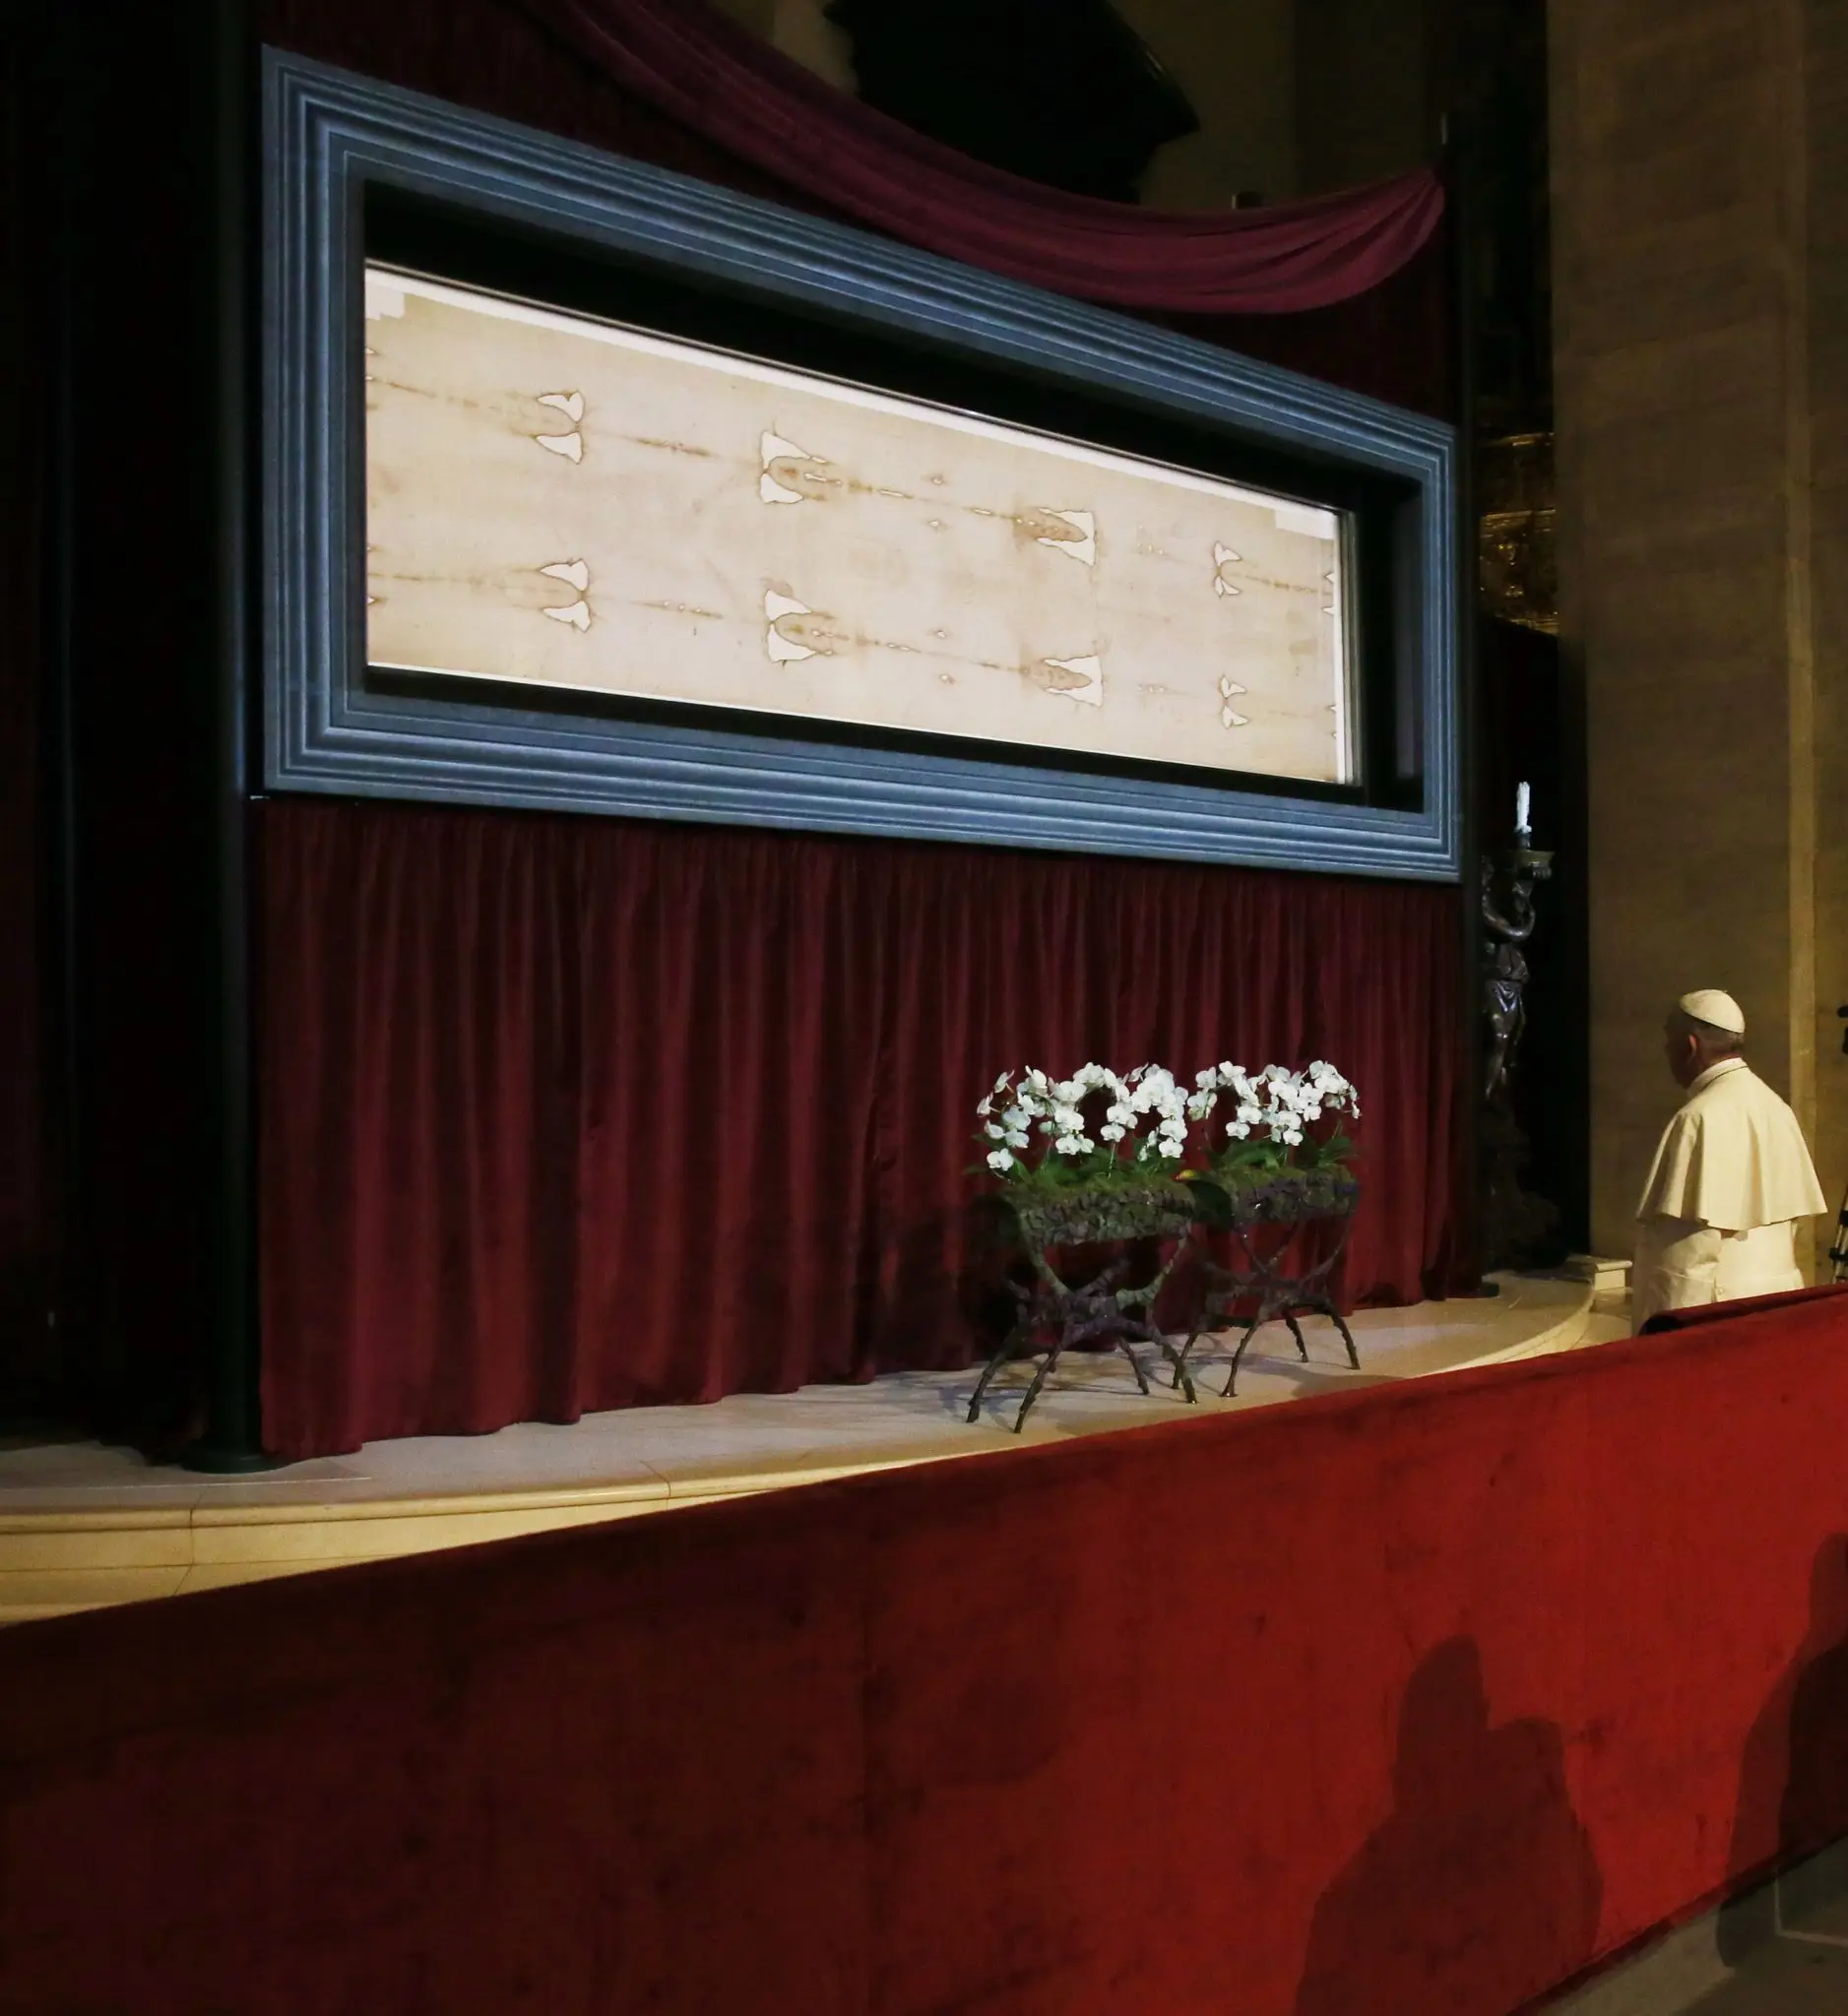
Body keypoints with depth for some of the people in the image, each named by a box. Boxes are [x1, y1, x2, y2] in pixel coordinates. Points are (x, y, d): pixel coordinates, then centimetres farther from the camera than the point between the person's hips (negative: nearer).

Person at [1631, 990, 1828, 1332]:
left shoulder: (1703, 1116, -17)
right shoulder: (1776, 1108, 10)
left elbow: (1698, 1235, -21)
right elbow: (1791, 1213, 14)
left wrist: (1670, 1325, -17)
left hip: (1715, 1304, -9)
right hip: (1773, 1297, 9)